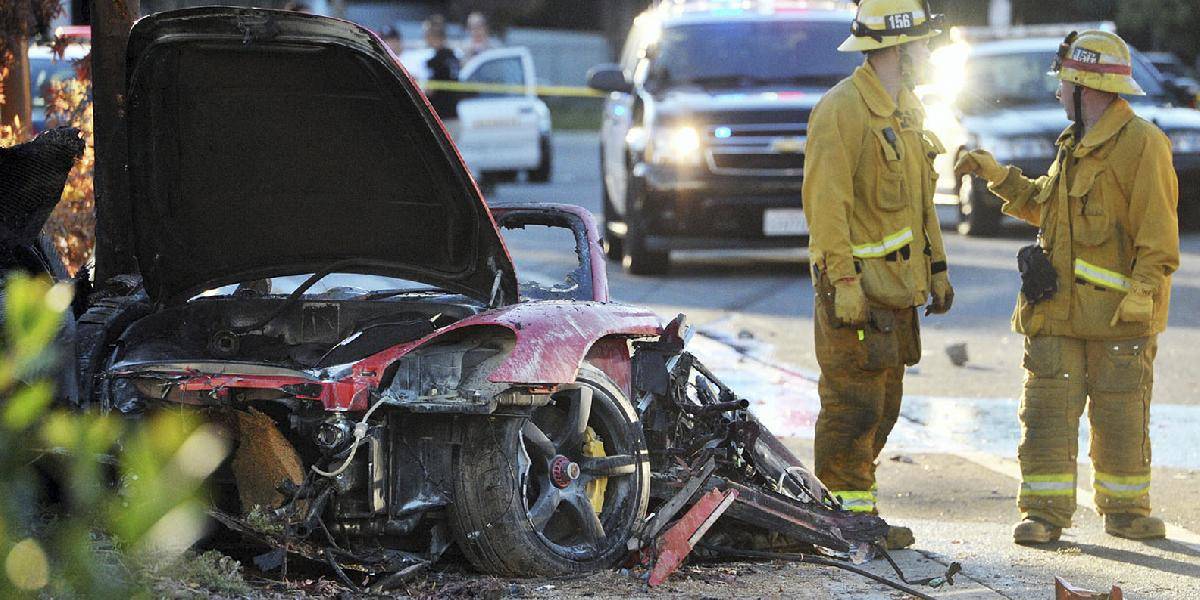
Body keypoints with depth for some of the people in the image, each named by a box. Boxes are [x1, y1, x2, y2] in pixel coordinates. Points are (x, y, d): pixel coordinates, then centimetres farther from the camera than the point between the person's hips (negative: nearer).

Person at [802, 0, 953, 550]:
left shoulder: (906, 109, 16)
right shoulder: (841, 110, -14)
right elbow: (826, 203, -19)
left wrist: (937, 268, 20)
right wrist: (843, 281, -23)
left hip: (897, 285, 10)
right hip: (857, 286, -10)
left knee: (883, 405, 12)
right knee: (853, 405, -7)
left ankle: (845, 506, 19)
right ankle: (851, 514, -2)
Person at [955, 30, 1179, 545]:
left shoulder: (1141, 143, -9)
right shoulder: (1075, 146, 17)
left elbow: (1157, 231, -14)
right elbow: (1042, 203, 32)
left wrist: (1141, 291, -20)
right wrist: (998, 176, 23)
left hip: (1119, 310, -7)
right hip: (1059, 305, 7)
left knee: (1121, 416, 3)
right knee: (1048, 409, 1)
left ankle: (1125, 508, 16)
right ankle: (1045, 511, 4)